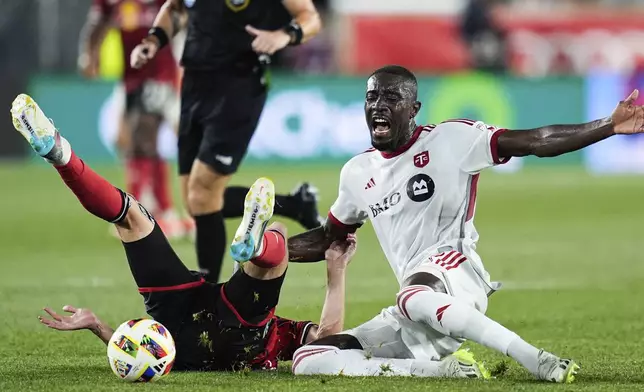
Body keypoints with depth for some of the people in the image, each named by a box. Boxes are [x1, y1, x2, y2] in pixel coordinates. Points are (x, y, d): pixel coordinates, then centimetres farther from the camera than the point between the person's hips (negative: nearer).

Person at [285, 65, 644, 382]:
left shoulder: (452, 140, -1)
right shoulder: (358, 173, 17)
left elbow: (536, 142, -8)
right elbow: (328, 239, 31)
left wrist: (611, 126, -18)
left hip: (455, 273, -7)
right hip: (409, 323, 7)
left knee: (414, 296, -43)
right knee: (308, 360, -6)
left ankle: (541, 362, -37)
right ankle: (446, 368, -14)